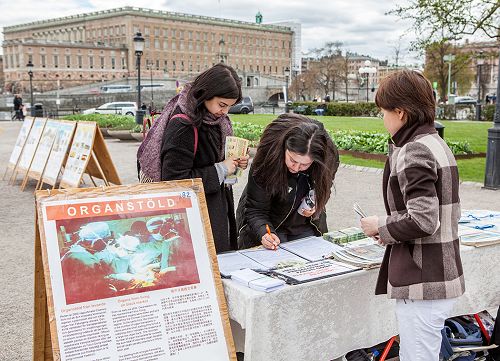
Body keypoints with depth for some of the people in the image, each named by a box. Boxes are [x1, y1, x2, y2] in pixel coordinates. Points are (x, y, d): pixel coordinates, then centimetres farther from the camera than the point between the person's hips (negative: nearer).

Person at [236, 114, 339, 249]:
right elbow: (255, 209, -24)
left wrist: (313, 209, -18)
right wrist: (264, 232, -41)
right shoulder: (268, 158, -31)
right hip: (270, 227, -3)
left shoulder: (329, 159, -21)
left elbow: (322, 195, 2)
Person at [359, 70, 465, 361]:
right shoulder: (435, 143, 13)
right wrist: (390, 231, 10)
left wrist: (380, 227, -9)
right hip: (441, 278, 10)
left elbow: (423, 221, -25)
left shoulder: (414, 151, -18)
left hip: (423, 284, -10)